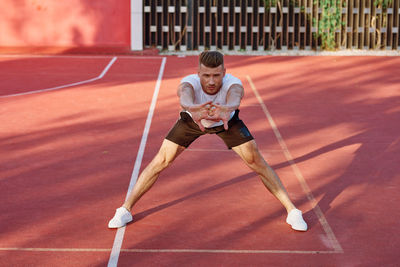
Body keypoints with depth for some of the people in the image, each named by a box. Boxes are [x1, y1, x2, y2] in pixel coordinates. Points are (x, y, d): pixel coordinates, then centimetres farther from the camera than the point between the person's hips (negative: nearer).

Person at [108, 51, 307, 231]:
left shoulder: (233, 84, -39)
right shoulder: (189, 83, -39)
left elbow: (234, 99, -63)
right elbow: (184, 98, -64)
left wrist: (227, 109, -87)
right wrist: (192, 108, -88)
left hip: (227, 120, 0)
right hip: (192, 120, 0)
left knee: (257, 162, -9)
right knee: (161, 161, -8)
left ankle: (292, 211, 5)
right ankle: (125, 210, 7)